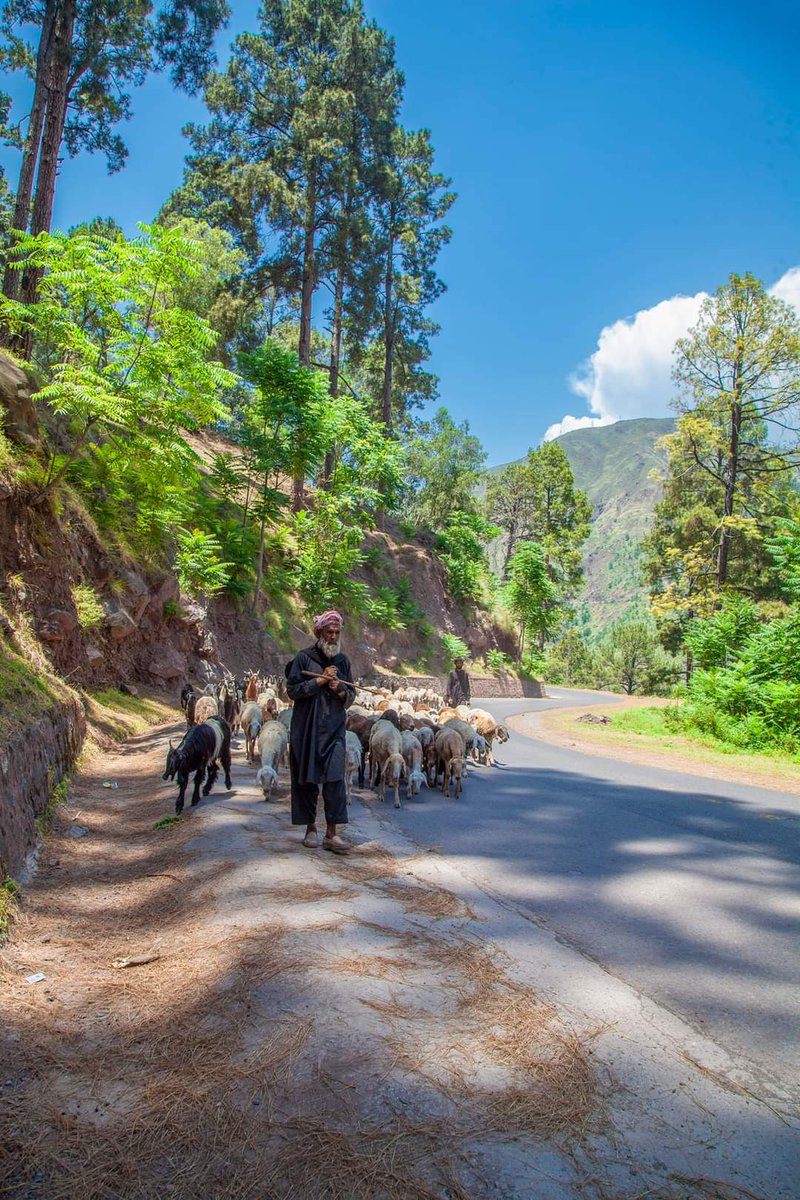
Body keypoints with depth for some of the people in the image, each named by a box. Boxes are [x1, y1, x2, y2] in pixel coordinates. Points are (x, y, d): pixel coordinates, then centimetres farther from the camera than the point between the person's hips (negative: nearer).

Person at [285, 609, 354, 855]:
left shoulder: (342, 660, 11)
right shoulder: (304, 657, -1)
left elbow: (351, 696, 15)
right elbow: (292, 690, -7)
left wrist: (340, 692, -8)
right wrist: (320, 680, -14)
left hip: (334, 728, 2)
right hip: (307, 728, -2)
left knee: (335, 778, -8)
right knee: (307, 779, 4)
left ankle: (331, 834, -5)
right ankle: (310, 829, 18)